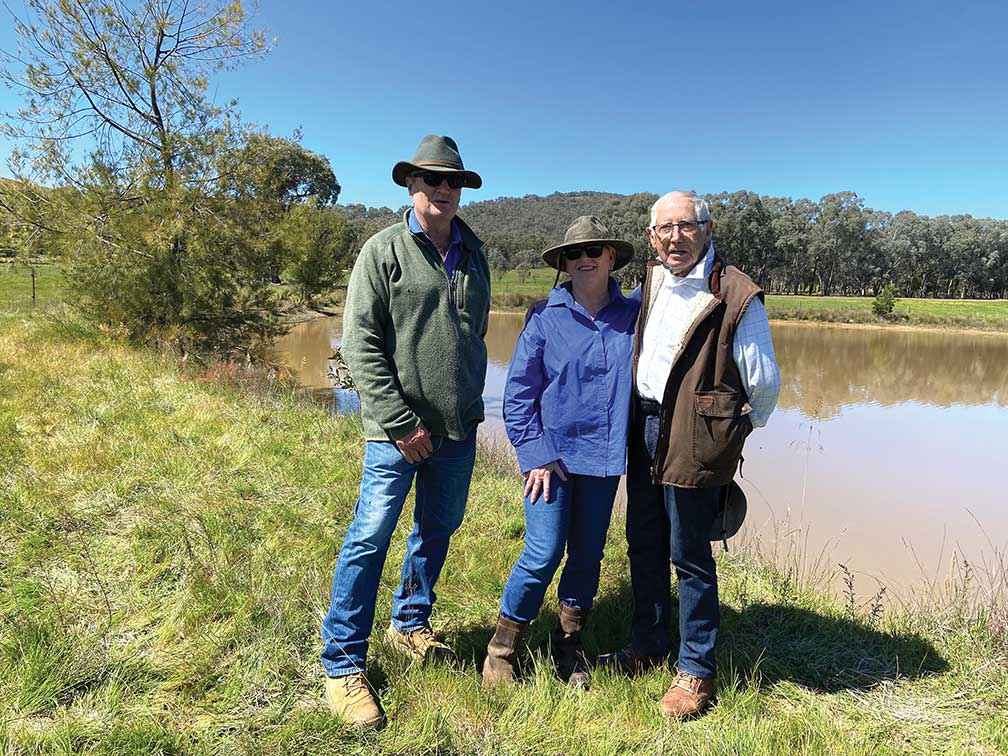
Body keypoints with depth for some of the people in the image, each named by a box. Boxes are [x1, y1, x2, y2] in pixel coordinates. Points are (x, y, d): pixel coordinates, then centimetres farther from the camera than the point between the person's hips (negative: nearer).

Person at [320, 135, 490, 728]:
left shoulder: (474, 256, 11)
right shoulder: (385, 250, -5)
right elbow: (361, 344, -11)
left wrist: (472, 408, 15)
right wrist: (401, 423, -15)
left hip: (458, 430, 6)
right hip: (397, 432, -5)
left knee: (438, 530, 16)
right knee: (370, 539, -3)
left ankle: (411, 624, 38)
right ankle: (343, 665, 13)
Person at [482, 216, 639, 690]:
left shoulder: (632, 315, 2)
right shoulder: (545, 317, -4)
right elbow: (518, 392, -3)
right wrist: (535, 453, -9)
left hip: (603, 456, 3)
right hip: (551, 454, -3)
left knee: (587, 555, 12)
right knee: (544, 554, -5)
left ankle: (569, 643, 33)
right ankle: (502, 645, 18)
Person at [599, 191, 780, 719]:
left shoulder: (737, 297, -13)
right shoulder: (649, 285, 7)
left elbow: (764, 383, -5)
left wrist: (735, 427, 8)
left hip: (694, 445, -6)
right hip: (644, 434, 7)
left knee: (689, 557, 4)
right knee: (644, 546, 17)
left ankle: (696, 670, 24)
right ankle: (649, 646, 36)